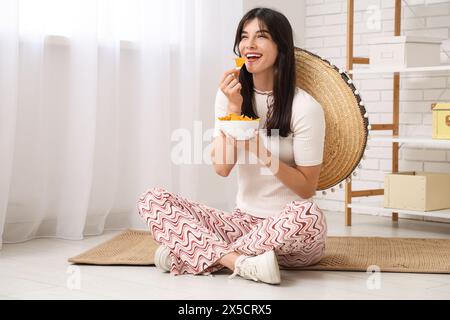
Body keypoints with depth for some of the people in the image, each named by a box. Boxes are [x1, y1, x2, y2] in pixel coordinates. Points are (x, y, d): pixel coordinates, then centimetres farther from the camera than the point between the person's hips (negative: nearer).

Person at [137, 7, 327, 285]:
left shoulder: (305, 108, -10)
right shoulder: (231, 94, 3)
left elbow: (307, 189, -9)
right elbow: (222, 167, -6)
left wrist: (263, 154, -23)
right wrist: (234, 108, -15)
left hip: (287, 230, -3)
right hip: (243, 220, 4)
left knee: (306, 214, -40)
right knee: (153, 200, -12)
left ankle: (193, 251, -23)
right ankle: (240, 261, -29)